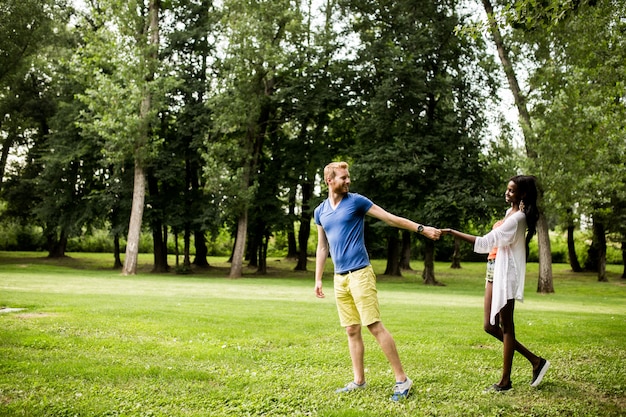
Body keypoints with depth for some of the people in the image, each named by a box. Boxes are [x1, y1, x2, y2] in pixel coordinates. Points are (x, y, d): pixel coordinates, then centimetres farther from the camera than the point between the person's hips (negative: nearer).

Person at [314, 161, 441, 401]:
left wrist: (422, 229, -6)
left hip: (359, 273, -5)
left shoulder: (356, 201, -2)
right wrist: (318, 279, 15)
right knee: (351, 331, 8)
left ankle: (402, 379, -4)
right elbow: (322, 248, 19)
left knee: (375, 326, -9)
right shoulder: (320, 212, 12)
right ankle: (359, 381, 17)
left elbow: (391, 218, -1)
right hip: (339, 278, 5)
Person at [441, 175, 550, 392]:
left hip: (506, 272, -10)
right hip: (494, 270, 10)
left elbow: (485, 242, -23)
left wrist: (452, 232, -25)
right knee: (490, 326, 11)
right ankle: (535, 360, 21)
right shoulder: (510, 212, 15)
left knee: (505, 326, -2)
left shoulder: (517, 218, -15)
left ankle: (505, 381, 7)